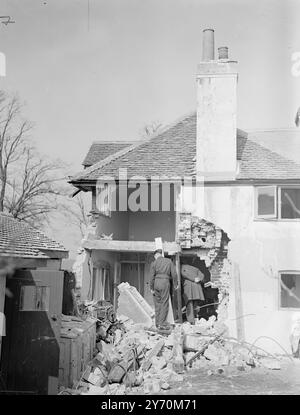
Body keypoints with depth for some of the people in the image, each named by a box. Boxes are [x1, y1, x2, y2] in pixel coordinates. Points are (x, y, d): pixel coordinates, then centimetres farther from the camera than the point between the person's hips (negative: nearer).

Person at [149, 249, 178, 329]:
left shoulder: (154, 263, 5)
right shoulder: (169, 261, 8)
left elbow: (152, 276, 2)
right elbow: (174, 274, 4)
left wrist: (151, 288, 7)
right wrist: (175, 284, 12)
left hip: (156, 282, 1)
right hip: (165, 282, -1)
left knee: (157, 303, 11)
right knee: (164, 303, 0)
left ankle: (157, 323, 13)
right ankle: (162, 324, -7)